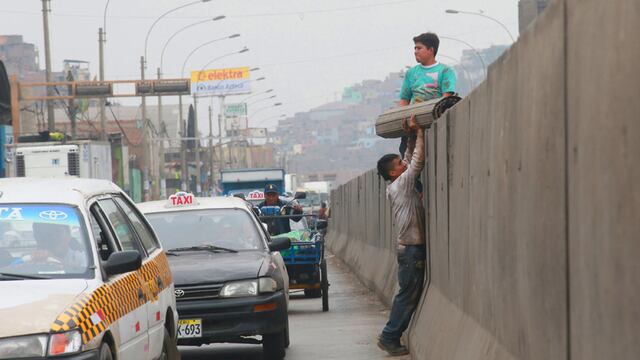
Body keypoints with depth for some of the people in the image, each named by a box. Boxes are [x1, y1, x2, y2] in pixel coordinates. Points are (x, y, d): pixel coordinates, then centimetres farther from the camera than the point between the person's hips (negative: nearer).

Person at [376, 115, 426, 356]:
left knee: (408, 295, 11)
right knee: (408, 296, -6)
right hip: (412, 248, -10)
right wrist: (419, 133, -11)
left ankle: (390, 337, 12)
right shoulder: (401, 185, -12)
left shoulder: (397, 187, 13)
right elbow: (417, 162, -17)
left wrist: (411, 138, 10)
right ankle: (390, 337, -4)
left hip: (410, 248, 10)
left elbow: (411, 160, 21)